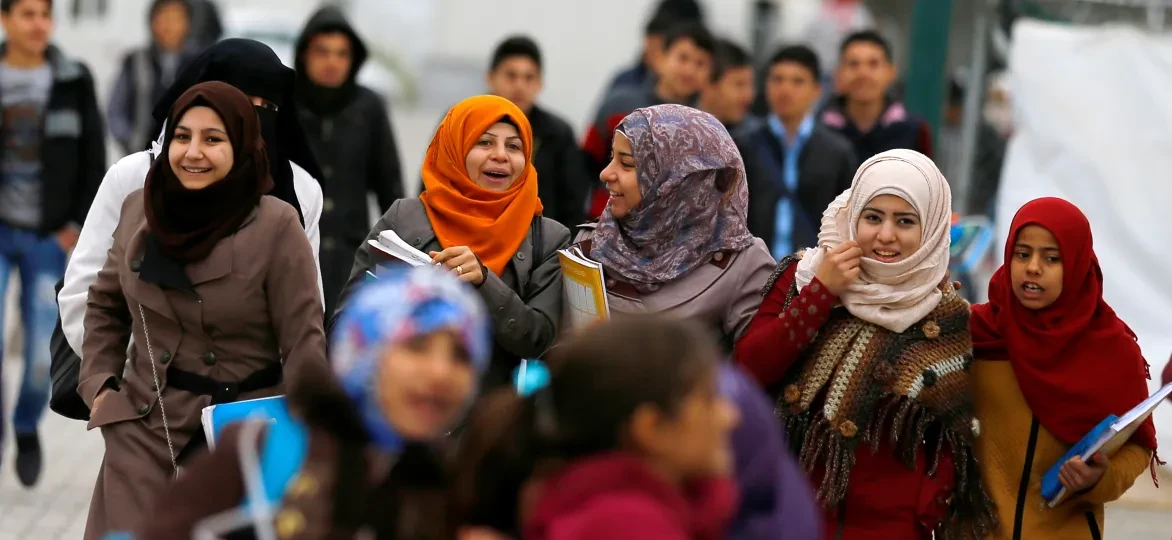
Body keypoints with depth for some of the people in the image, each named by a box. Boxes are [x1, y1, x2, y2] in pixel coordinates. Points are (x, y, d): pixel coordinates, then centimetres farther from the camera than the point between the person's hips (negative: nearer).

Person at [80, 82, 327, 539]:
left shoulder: (275, 227, -12)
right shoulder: (140, 210, 2)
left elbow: (303, 346, -10)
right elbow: (105, 306, 18)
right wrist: (98, 383, 7)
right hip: (144, 433, 3)